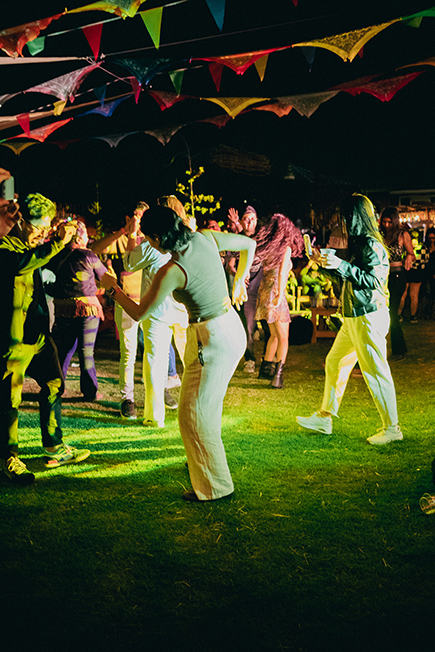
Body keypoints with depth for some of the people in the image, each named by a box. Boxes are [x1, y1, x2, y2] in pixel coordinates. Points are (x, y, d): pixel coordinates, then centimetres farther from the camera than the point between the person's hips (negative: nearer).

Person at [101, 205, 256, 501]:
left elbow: (139, 313, -9)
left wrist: (113, 288, 7)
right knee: (205, 405, 25)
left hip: (213, 340, -9)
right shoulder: (205, 239, -3)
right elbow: (249, 244, 10)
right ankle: (203, 461, 42)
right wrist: (239, 281, 19)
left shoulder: (171, 272, -21)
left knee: (194, 415, 4)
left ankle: (215, 485, 13)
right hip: (232, 328, 9)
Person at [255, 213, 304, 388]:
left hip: (264, 291, 6)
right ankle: (278, 375, -8)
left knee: (275, 334, 20)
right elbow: (281, 273, -17)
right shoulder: (286, 248, -9)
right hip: (275, 293, -6)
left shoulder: (267, 246, 8)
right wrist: (280, 294, -21)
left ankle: (266, 368, 27)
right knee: (283, 337, 0)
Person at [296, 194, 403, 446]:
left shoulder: (372, 245, -15)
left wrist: (340, 265, -24)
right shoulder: (359, 243, 15)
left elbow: (373, 279, -23)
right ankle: (325, 418, 25)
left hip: (369, 318, -10)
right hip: (353, 318, 10)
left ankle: (392, 428, 7)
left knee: (376, 372, -4)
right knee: (334, 364, 15)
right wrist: (324, 261, 18)